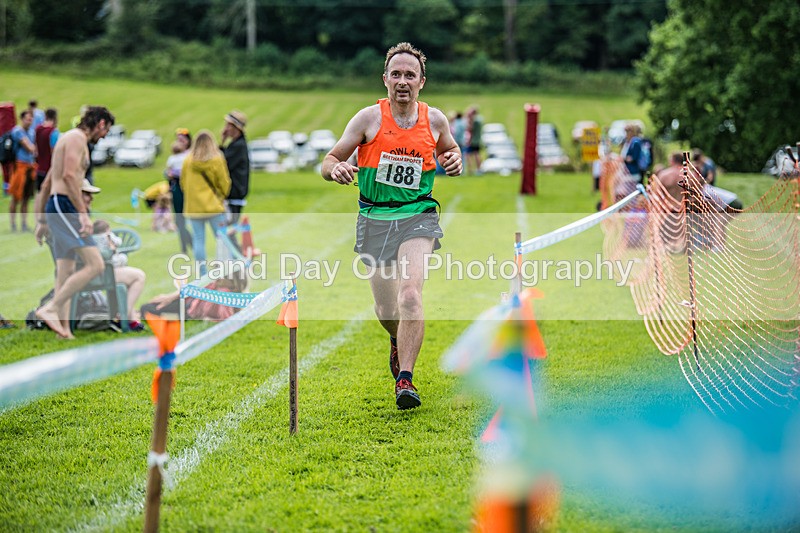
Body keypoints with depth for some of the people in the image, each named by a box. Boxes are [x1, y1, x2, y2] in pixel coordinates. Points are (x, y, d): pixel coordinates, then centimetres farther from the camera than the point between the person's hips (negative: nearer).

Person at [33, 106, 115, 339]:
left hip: (58, 210, 11)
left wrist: (41, 222, 28)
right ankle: (50, 309, -17)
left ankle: (64, 331, 1)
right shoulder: (77, 138, -6)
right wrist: (84, 214, -26)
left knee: (66, 276, 5)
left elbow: (46, 185, 27)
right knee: (95, 265, -16)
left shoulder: (67, 140, 25)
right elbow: (69, 175, -21)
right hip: (65, 207, -11)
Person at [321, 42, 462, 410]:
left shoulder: (434, 120, 2)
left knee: (410, 295, -23)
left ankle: (405, 379, -19)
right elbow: (328, 162, 0)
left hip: (417, 216, 0)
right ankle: (398, 342, 43)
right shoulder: (369, 118, -5)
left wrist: (453, 160, 0)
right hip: (374, 218, 0)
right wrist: (337, 168, -24)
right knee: (386, 310, 6)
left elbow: (448, 151, 23)